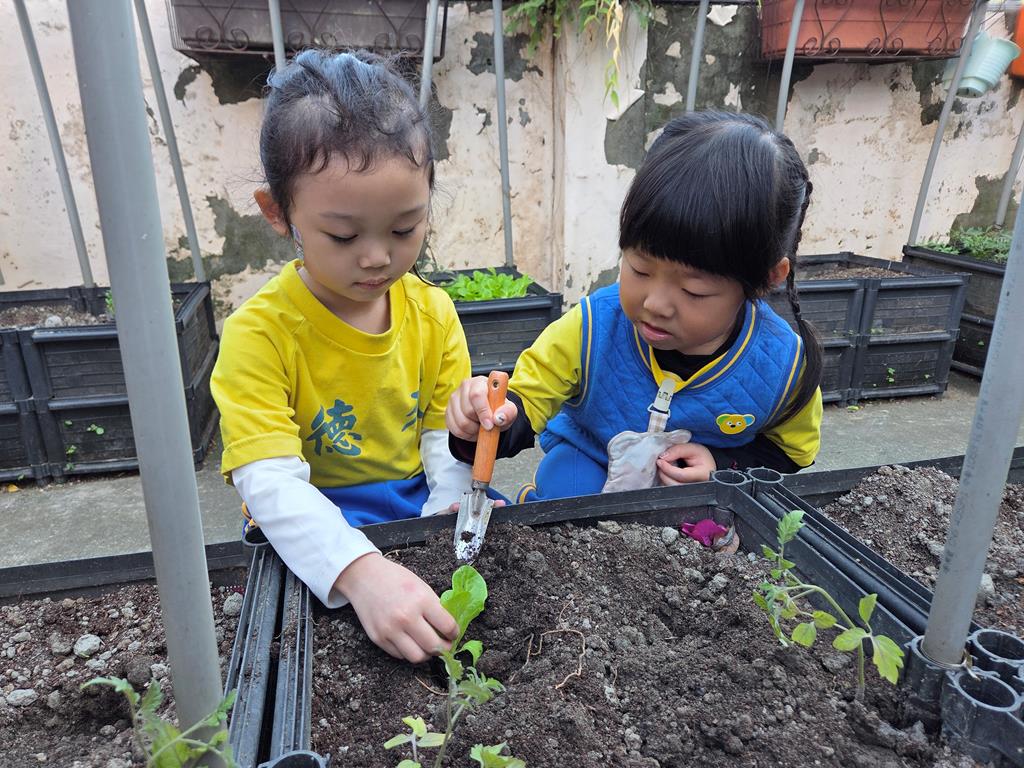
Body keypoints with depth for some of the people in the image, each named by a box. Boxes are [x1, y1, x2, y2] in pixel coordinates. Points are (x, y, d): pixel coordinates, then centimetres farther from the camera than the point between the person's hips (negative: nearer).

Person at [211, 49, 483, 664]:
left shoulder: (434, 313, -1)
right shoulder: (260, 332, -17)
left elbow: (447, 437, 0)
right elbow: (269, 482, -26)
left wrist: (449, 513, -21)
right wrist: (360, 570, -43)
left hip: (418, 506, 5)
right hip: (312, 533, -4)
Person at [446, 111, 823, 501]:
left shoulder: (782, 366, -21)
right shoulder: (590, 328, -25)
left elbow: (790, 451, -1)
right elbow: (527, 400, -15)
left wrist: (723, 466, -20)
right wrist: (490, 417, -39)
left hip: (709, 502, 0)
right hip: (590, 462, 1)